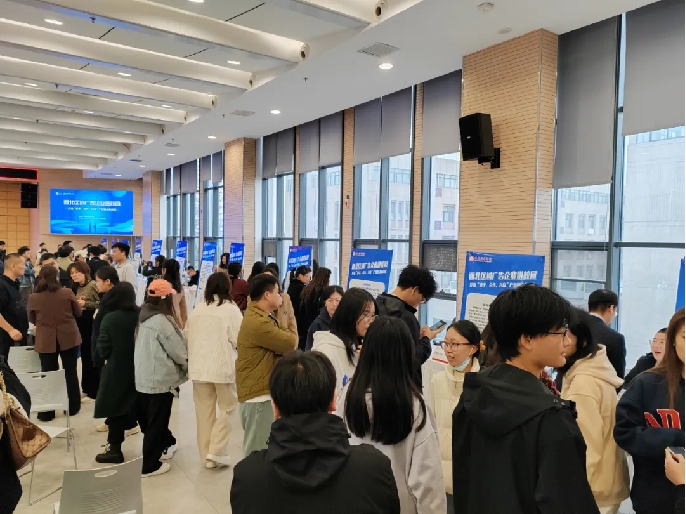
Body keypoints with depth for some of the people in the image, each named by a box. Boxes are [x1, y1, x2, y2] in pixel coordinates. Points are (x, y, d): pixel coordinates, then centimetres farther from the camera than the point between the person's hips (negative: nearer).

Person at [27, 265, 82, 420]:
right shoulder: (67, 293, -10)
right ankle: (73, 407, 22)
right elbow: (78, 313, 3)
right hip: (69, 338, 0)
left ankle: (46, 412, 15)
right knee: (71, 373, 12)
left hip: (46, 341, 0)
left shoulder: (33, 297, -8)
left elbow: (31, 319, 7)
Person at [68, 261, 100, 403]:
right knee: (84, 356, 15)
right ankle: (87, 388, 26)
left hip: (92, 325, -8)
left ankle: (93, 391, 7)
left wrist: (85, 304, -20)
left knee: (92, 357, -1)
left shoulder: (93, 285, -13)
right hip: (81, 325, 8)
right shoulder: (76, 287, 12)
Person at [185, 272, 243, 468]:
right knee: (227, 408, 10)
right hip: (224, 366, -4)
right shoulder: (231, 309, -11)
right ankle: (216, 452, 3)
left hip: (199, 366, 5)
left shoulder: (197, 309, 4)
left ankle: (206, 454, 22)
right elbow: (238, 340, -11)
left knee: (204, 411, 13)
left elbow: (187, 336, 10)